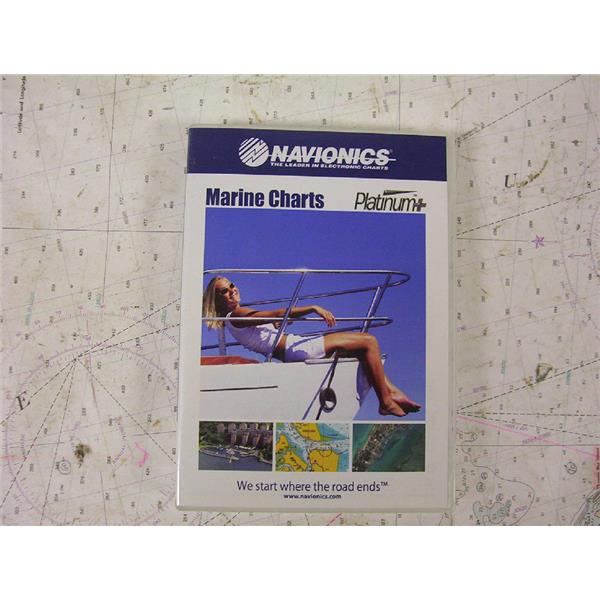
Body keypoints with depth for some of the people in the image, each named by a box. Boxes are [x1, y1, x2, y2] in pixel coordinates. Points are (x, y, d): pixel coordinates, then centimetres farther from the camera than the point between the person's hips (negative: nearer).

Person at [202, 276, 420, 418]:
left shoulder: (240, 316, 21)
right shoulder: (236, 315, -10)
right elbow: (277, 314, -21)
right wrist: (313, 308, -24)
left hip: (296, 347, 11)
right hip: (295, 349, -11)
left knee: (366, 342, 13)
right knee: (369, 341, -8)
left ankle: (389, 389, 11)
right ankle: (386, 401, -2)